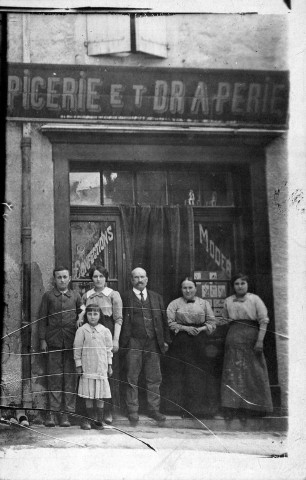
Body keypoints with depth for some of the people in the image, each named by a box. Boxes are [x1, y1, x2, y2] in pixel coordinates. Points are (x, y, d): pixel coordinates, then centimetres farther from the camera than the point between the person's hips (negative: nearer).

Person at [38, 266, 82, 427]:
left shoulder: (76, 296, 11)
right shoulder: (48, 296, 8)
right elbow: (42, 319, 7)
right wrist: (42, 339, 0)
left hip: (72, 341, 1)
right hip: (53, 341, -1)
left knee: (70, 376, 0)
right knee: (54, 376, -1)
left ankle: (66, 412, 5)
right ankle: (52, 411, 4)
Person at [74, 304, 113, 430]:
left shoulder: (105, 331, 5)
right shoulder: (81, 330, -1)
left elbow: (109, 349, 10)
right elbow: (77, 349, 2)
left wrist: (109, 365, 10)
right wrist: (78, 365, -1)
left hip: (101, 367, 1)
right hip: (87, 367, -1)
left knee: (100, 396, 3)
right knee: (89, 395, 2)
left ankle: (99, 420, 11)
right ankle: (89, 418, 11)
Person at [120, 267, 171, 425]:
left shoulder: (156, 297, 15)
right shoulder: (125, 298, 3)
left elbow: (163, 320, 14)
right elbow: (121, 321, 0)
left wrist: (165, 340, 8)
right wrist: (123, 342, -7)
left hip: (153, 343, 3)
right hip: (134, 343, -3)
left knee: (154, 379, 6)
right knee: (132, 380, 1)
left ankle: (154, 409, 16)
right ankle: (133, 412, 8)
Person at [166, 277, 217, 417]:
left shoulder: (204, 303, 12)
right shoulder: (174, 304, 7)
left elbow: (212, 323, 10)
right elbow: (169, 323, -1)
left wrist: (201, 329, -7)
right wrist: (185, 328, -11)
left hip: (199, 343, 1)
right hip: (180, 342, -1)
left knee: (196, 377, -4)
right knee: (179, 377, -4)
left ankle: (193, 409, 2)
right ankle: (183, 409, 3)